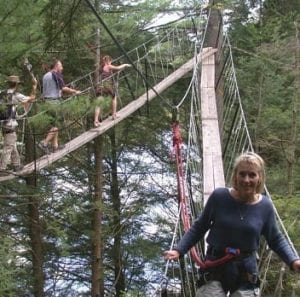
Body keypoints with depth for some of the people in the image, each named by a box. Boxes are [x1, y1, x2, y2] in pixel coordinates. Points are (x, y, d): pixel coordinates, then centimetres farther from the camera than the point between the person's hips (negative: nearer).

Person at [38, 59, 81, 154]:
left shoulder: (45, 76, 14)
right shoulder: (57, 75, -10)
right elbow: (64, 88, -17)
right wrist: (75, 91, -5)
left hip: (46, 100, 8)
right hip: (54, 101, -8)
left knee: (54, 124, 15)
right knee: (55, 126, -4)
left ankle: (55, 145, 18)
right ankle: (44, 143, -13)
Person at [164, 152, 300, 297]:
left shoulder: (265, 206, -5)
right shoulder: (219, 196, -11)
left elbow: (276, 239, 7)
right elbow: (199, 228, 1)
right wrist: (178, 250, -9)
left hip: (246, 274, 2)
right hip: (214, 270, -1)